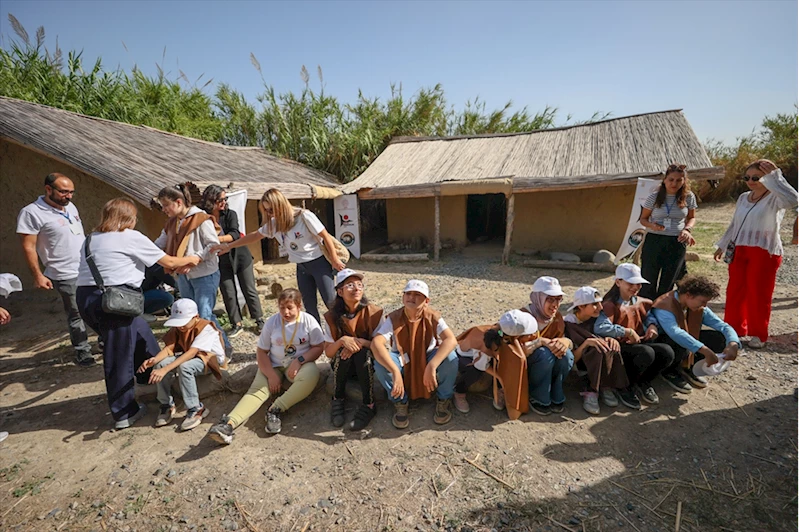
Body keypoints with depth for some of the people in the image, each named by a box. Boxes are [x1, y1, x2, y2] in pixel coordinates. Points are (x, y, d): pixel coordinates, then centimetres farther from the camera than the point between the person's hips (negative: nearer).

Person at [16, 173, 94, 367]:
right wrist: (38, 275, -13)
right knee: (76, 315, 3)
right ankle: (82, 352, 17)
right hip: (67, 276, -6)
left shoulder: (70, 206, 9)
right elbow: (28, 247, -11)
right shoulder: (32, 213, -11)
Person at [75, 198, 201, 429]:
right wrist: (190, 260, 20)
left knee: (141, 334, 21)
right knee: (119, 357, 2)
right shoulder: (131, 237, -4)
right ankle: (124, 414, 16)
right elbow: (168, 261, 1)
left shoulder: (93, 238, 19)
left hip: (87, 296, 9)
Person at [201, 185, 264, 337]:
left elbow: (235, 234, -21)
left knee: (249, 290, 6)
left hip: (239, 256, -1)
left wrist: (218, 238, -37)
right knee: (228, 294, 5)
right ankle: (236, 325, 18)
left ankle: (259, 321, 18)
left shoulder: (230, 214, -7)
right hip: (222, 261, 1)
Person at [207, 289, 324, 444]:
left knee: (311, 374, -34)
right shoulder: (272, 322, -1)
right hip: (273, 365, 2)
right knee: (256, 390, -22)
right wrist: (272, 375, -12)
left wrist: (299, 361, -21)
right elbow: (261, 351, 0)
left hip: (300, 364, -2)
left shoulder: (308, 321, -6)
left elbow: (319, 347, -6)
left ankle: (275, 410, -31)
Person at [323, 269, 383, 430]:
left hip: (366, 363, -1)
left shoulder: (373, 312, -16)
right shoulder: (332, 316, -12)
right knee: (343, 352, -31)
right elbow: (328, 352, -11)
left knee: (362, 351, -32)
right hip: (342, 364, 1)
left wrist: (360, 342, -30)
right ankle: (338, 399, -7)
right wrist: (342, 340, -32)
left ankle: (368, 404, -17)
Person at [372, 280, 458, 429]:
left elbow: (451, 340, -34)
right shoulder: (394, 318, -21)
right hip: (403, 362, 0)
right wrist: (395, 372, -48)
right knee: (380, 362, -31)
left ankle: (443, 400, -1)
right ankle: (400, 403, -4)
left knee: (450, 358, -31)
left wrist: (432, 366, -46)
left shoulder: (433, 317, -19)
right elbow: (376, 344, -36)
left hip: (428, 360, 0)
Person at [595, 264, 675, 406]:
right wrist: (628, 331, -23)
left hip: (640, 344, 7)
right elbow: (599, 328, -30)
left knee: (667, 352, -18)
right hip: (619, 349, -7)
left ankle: (643, 383, 6)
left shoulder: (641, 303, 10)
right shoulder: (610, 305, -14)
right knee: (647, 353, -33)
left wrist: (652, 325, 7)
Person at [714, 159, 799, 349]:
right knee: (735, 292, 11)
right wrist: (722, 246, 19)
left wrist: (774, 177, -26)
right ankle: (735, 329, 26)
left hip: (764, 253, -6)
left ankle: (758, 335, 20)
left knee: (759, 295, 4)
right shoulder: (743, 198, 10)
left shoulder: (775, 199, -9)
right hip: (739, 251, 6)